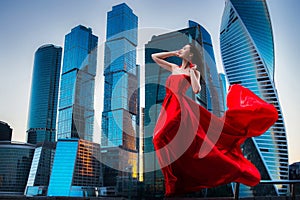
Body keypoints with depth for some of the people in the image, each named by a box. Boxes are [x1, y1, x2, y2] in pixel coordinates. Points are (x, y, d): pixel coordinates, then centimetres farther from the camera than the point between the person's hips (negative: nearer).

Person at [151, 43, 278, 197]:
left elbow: (196, 89, -12)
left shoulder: (194, 71, 7)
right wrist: (174, 53, 19)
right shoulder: (173, 68, 21)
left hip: (181, 107, -5)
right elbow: (154, 56, 24)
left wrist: (192, 71, -6)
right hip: (169, 108, 5)